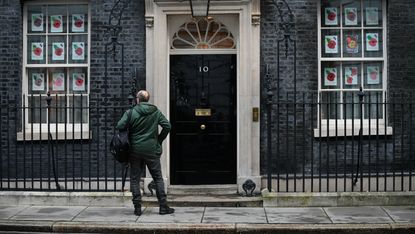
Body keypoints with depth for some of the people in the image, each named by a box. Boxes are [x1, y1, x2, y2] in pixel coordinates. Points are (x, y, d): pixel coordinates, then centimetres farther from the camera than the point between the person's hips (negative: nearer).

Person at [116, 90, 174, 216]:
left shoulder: (131, 112, -5)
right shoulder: (156, 112, 1)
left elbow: (119, 126, -14)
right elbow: (167, 126, -3)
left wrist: (129, 138, 3)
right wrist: (159, 140, 9)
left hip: (135, 150, -1)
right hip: (152, 150, 1)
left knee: (134, 179, 9)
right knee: (158, 178, 9)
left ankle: (137, 208, 7)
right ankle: (163, 206, 6)